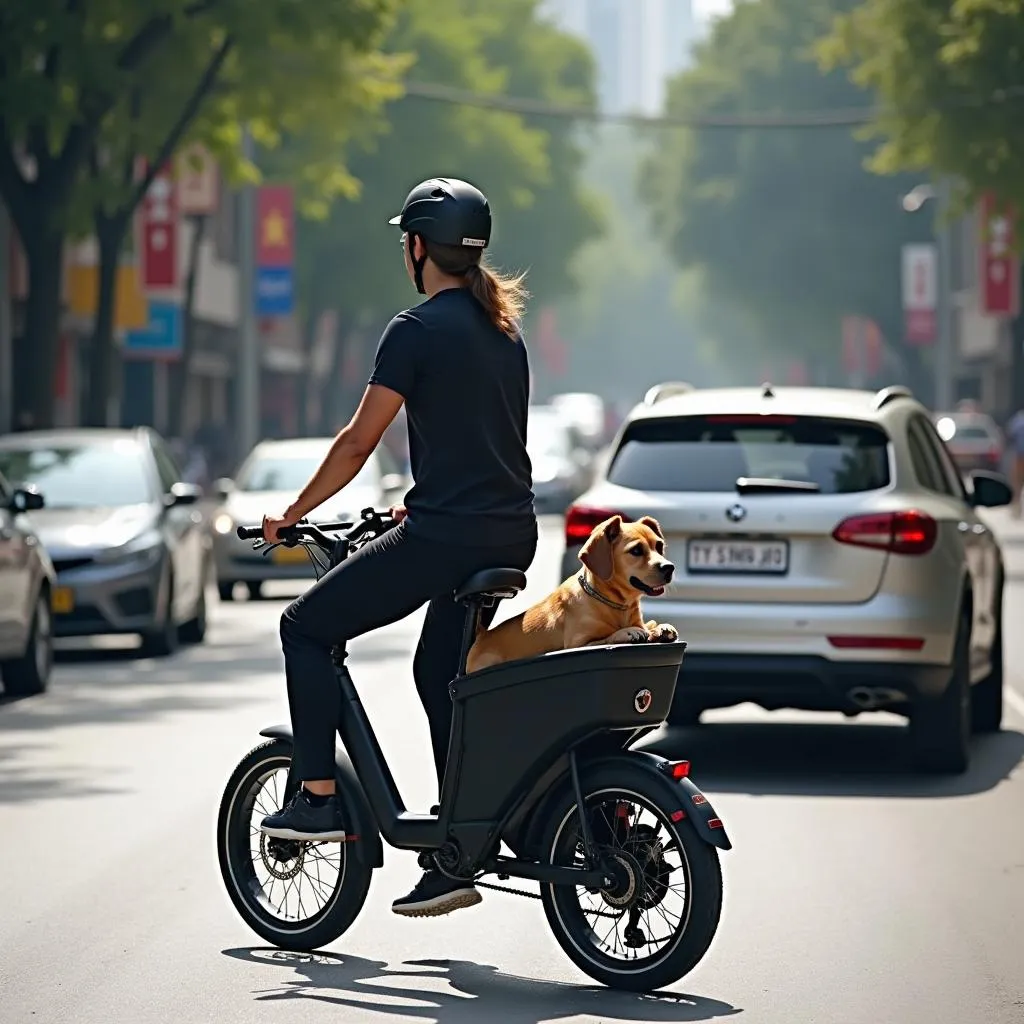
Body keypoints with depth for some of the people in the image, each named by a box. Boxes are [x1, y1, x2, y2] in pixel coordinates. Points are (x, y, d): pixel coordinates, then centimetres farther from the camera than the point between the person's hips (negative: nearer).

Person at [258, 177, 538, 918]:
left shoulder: (418, 330, -9)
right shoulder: (503, 329, 16)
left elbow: (358, 443, -9)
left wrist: (291, 515, 3)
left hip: (446, 536, -8)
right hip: (512, 535, 8)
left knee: (306, 629, 6)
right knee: (440, 673, 19)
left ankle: (319, 797, 3)